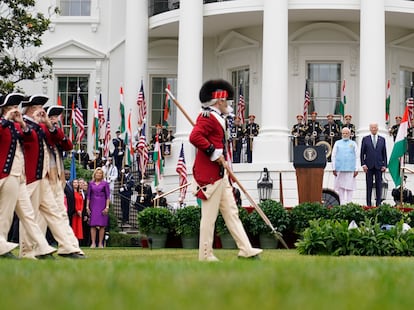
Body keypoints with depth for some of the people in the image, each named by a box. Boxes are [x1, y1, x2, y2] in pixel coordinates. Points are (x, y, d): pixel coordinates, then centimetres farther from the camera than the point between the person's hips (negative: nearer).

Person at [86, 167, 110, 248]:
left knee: (102, 225, -3)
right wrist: (87, 206, 2)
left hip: (102, 205, -1)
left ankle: (100, 243, 0)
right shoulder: (91, 183, 9)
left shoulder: (105, 183, 4)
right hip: (93, 205, 1)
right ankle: (93, 243, -2)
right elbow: (88, 196, 9)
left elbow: (107, 196, 1)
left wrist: (107, 207, -7)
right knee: (93, 225, -3)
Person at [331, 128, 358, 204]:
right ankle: (342, 204, 4)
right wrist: (334, 168, 1)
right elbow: (333, 156, 10)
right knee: (340, 187, 0)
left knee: (349, 187, -4)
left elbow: (356, 157, 7)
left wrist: (356, 169, -1)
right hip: (339, 169, 1)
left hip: (350, 169, -1)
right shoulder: (337, 143, 12)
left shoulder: (353, 144, 11)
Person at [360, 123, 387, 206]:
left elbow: (384, 153, 9)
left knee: (379, 185, 0)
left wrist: (384, 165, 1)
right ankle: (368, 204, 4)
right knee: (369, 185, 1)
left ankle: (378, 203, 4)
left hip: (379, 166, 1)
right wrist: (363, 164, -5)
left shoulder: (382, 139, 9)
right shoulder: (365, 139, 6)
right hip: (369, 166, -1)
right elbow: (362, 153, 4)